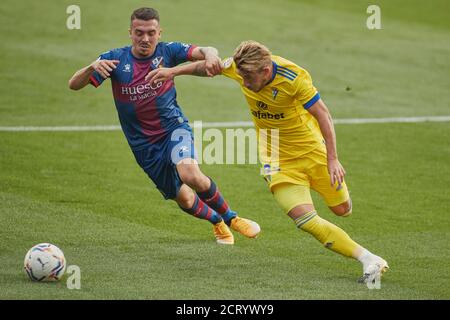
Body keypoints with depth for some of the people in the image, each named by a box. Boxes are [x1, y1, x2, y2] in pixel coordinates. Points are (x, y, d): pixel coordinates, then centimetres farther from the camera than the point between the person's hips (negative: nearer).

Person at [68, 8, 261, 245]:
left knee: (190, 173, -31)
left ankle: (230, 217, -8)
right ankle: (217, 222, 36)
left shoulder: (167, 51, -7)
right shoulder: (115, 59, -9)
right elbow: (74, 85, -14)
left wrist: (210, 55, -45)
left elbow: (204, 52, -20)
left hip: (173, 127, -1)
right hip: (143, 144, 1)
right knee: (185, 201, 3)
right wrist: (93, 67, -36)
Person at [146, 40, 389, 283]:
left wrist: (332, 159, -24)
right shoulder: (239, 67, -15)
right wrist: (173, 71, 16)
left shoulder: (294, 77, -27)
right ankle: (369, 260, -14)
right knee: (304, 219, -17)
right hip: (277, 156, 2)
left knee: (342, 209, 8)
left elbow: (322, 114, -21)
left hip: (310, 147, -2)